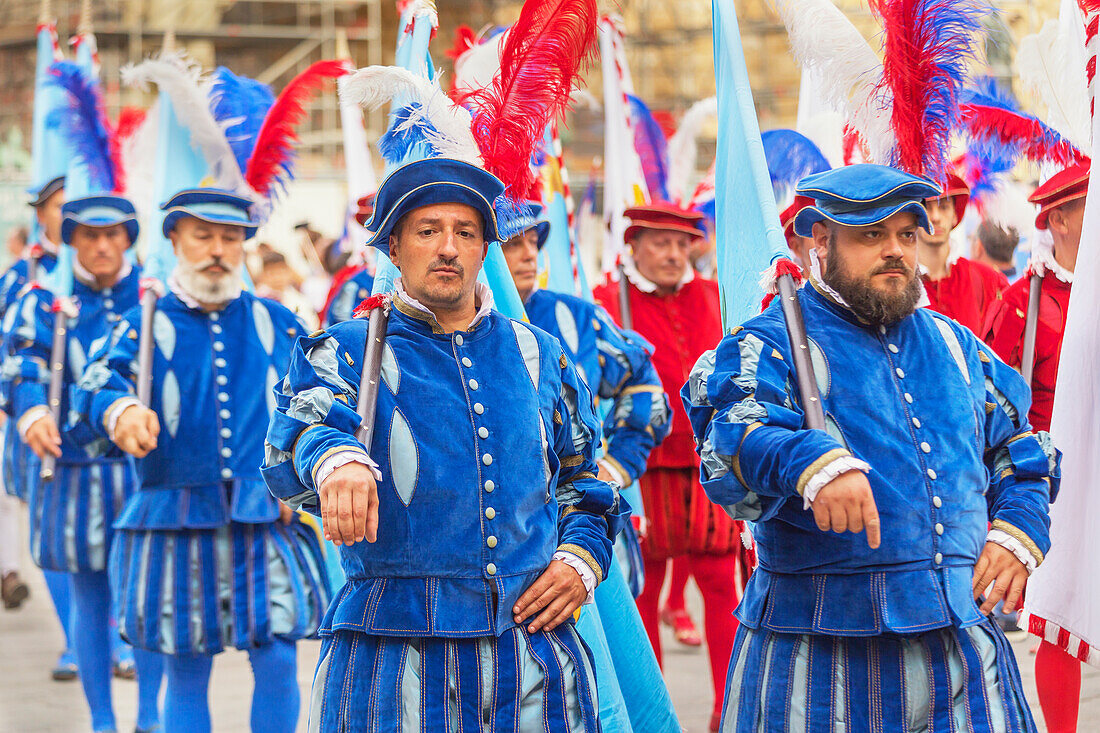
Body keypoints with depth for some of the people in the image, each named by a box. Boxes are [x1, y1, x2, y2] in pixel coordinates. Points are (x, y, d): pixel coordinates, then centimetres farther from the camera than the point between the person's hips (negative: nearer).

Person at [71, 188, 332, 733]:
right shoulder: (143, 327, 3)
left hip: (269, 520, 1)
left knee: (278, 662, -6)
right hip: (176, 528, -1)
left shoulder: (277, 325, 10)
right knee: (186, 674, 5)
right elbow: (88, 396, -13)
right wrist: (117, 411, -37)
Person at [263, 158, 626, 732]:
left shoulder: (537, 356, 15)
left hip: (533, 646, 3)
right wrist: (333, 457, -43)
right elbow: (302, 426, -19)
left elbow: (583, 476, 24)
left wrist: (582, 557, 4)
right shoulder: (348, 352, 3)